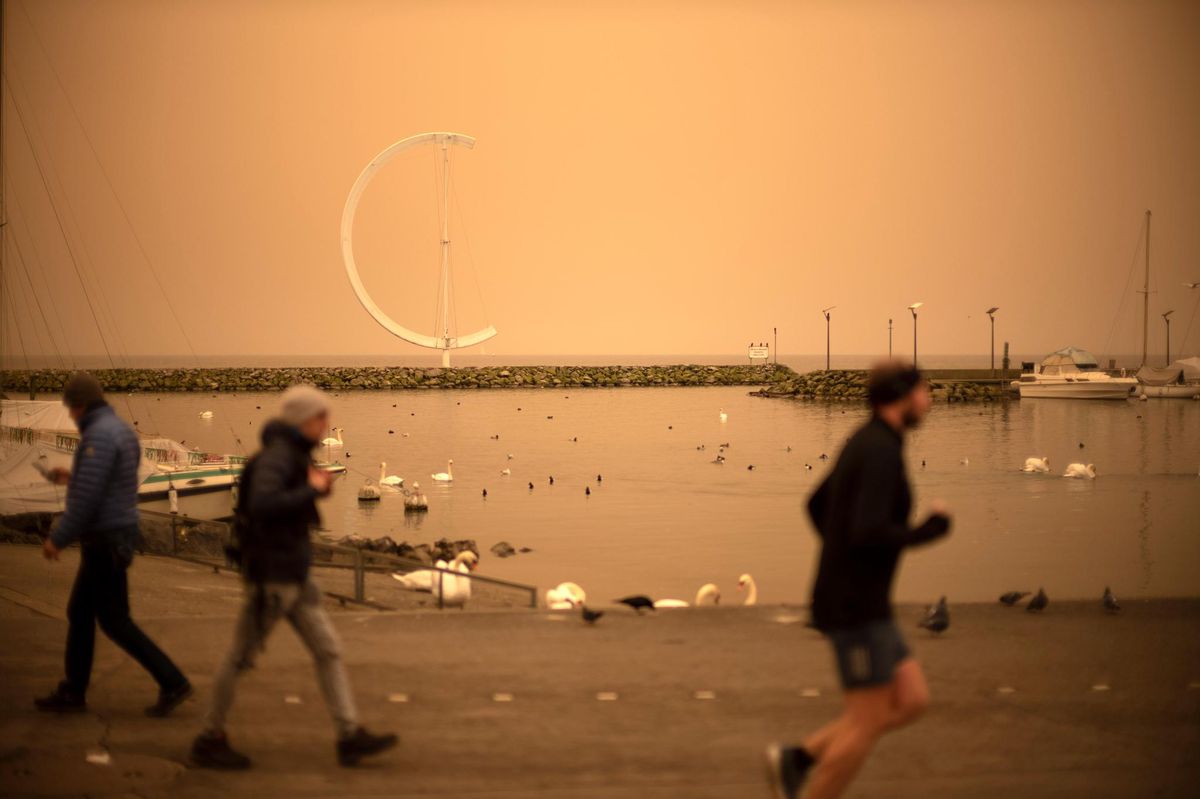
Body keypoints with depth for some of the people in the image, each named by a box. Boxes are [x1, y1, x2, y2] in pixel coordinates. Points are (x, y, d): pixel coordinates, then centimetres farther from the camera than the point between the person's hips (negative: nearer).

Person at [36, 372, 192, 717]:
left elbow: (86, 498, -25)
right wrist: (72, 477, 27)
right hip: (117, 534, 10)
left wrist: (57, 539, -16)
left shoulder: (99, 436, -21)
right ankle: (72, 692, 21)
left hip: (104, 541, -10)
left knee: (113, 621, -3)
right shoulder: (123, 431, 11)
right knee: (80, 613, 16)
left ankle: (171, 682, -2)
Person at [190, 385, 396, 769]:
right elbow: (262, 505, -33)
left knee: (328, 650, 6)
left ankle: (350, 737, 6)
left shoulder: (294, 455, 12)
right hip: (270, 576, -10)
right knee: (242, 657, 2)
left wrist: (315, 487, 6)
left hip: (294, 576, 10)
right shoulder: (276, 456, -18)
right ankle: (210, 740, 15)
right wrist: (312, 490, -22)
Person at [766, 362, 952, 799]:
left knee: (911, 701, 9)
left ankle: (797, 759, 11)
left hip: (854, 600, 10)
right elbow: (869, 533, -29)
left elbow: (818, 506, 27)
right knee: (868, 722, -3)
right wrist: (932, 529, -13)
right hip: (856, 606, -10)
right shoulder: (882, 451, -19)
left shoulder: (865, 444, 14)